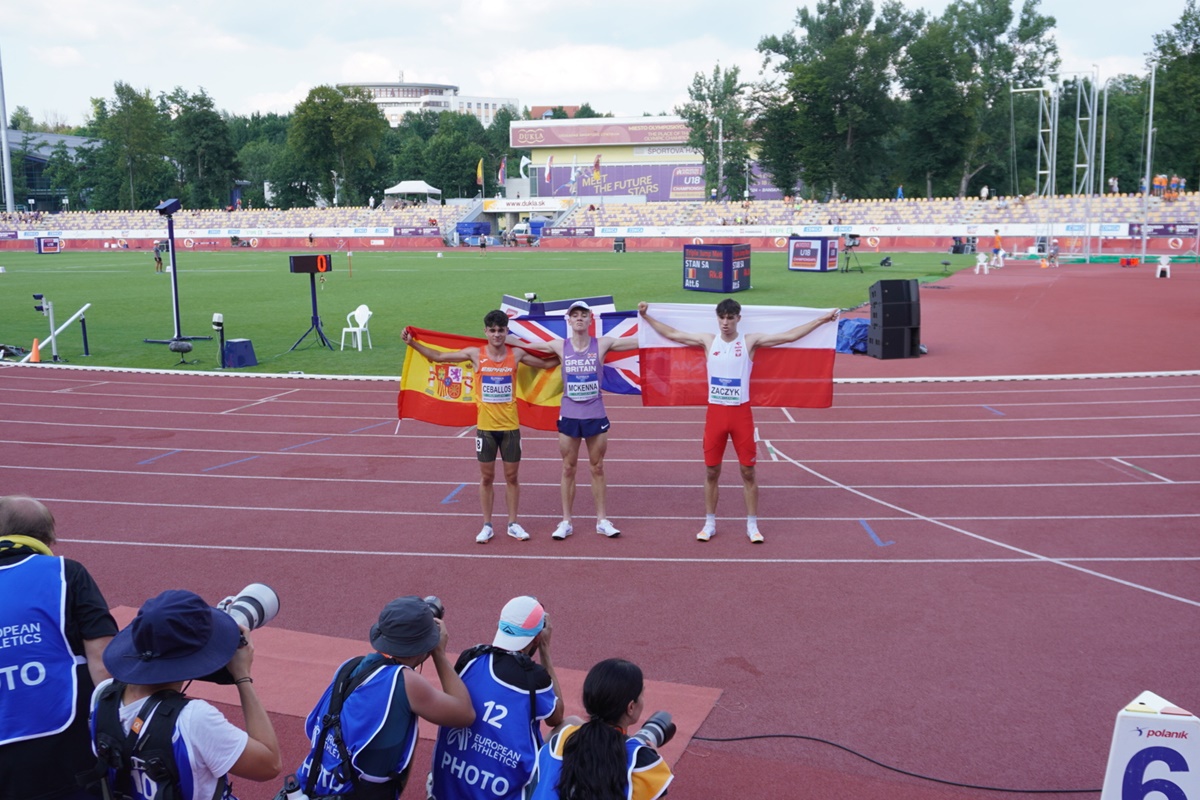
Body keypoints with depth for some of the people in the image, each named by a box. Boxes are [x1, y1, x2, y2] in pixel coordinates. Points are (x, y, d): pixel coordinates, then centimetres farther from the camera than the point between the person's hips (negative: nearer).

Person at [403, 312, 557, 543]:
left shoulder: (517, 354, -3)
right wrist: (412, 343, -4)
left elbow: (547, 364, 10)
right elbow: (438, 356, 1)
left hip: (510, 426, 0)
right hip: (485, 426, 0)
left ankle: (513, 524, 21)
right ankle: (487, 525, 20)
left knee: (512, 476, 8)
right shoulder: (475, 354, -4)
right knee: (486, 477, 9)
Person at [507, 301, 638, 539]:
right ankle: (566, 522, 17)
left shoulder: (602, 344, -4)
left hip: (596, 415, 0)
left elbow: (639, 341, -3)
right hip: (569, 415, 1)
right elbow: (526, 345, 2)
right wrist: (502, 337, -6)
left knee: (597, 468, 9)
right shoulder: (560, 346, -2)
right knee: (568, 469, 8)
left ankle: (602, 520, 19)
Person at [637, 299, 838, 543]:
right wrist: (647, 317, 8)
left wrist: (821, 320, -5)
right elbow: (671, 333, 9)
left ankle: (752, 525, 15)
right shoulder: (708, 341, 3)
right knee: (711, 471, 7)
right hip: (715, 412, 1)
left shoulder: (750, 342, -2)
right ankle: (709, 523, 19)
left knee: (748, 470, 4)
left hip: (741, 413, -1)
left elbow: (789, 335, -2)